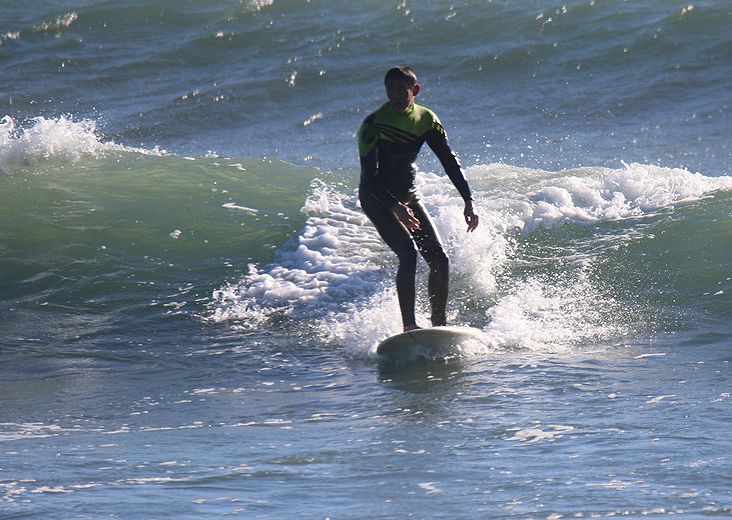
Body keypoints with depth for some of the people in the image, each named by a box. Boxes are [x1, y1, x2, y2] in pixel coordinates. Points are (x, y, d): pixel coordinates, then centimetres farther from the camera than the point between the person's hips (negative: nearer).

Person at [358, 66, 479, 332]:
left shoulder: (426, 119, -3)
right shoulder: (374, 124, -20)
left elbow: (449, 161, -1)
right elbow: (370, 176, -25)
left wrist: (468, 201, -13)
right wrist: (396, 207, -38)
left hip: (408, 196, 6)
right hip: (377, 197, -6)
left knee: (439, 259, -2)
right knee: (408, 253, -24)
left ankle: (439, 323, 11)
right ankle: (409, 327, -26)